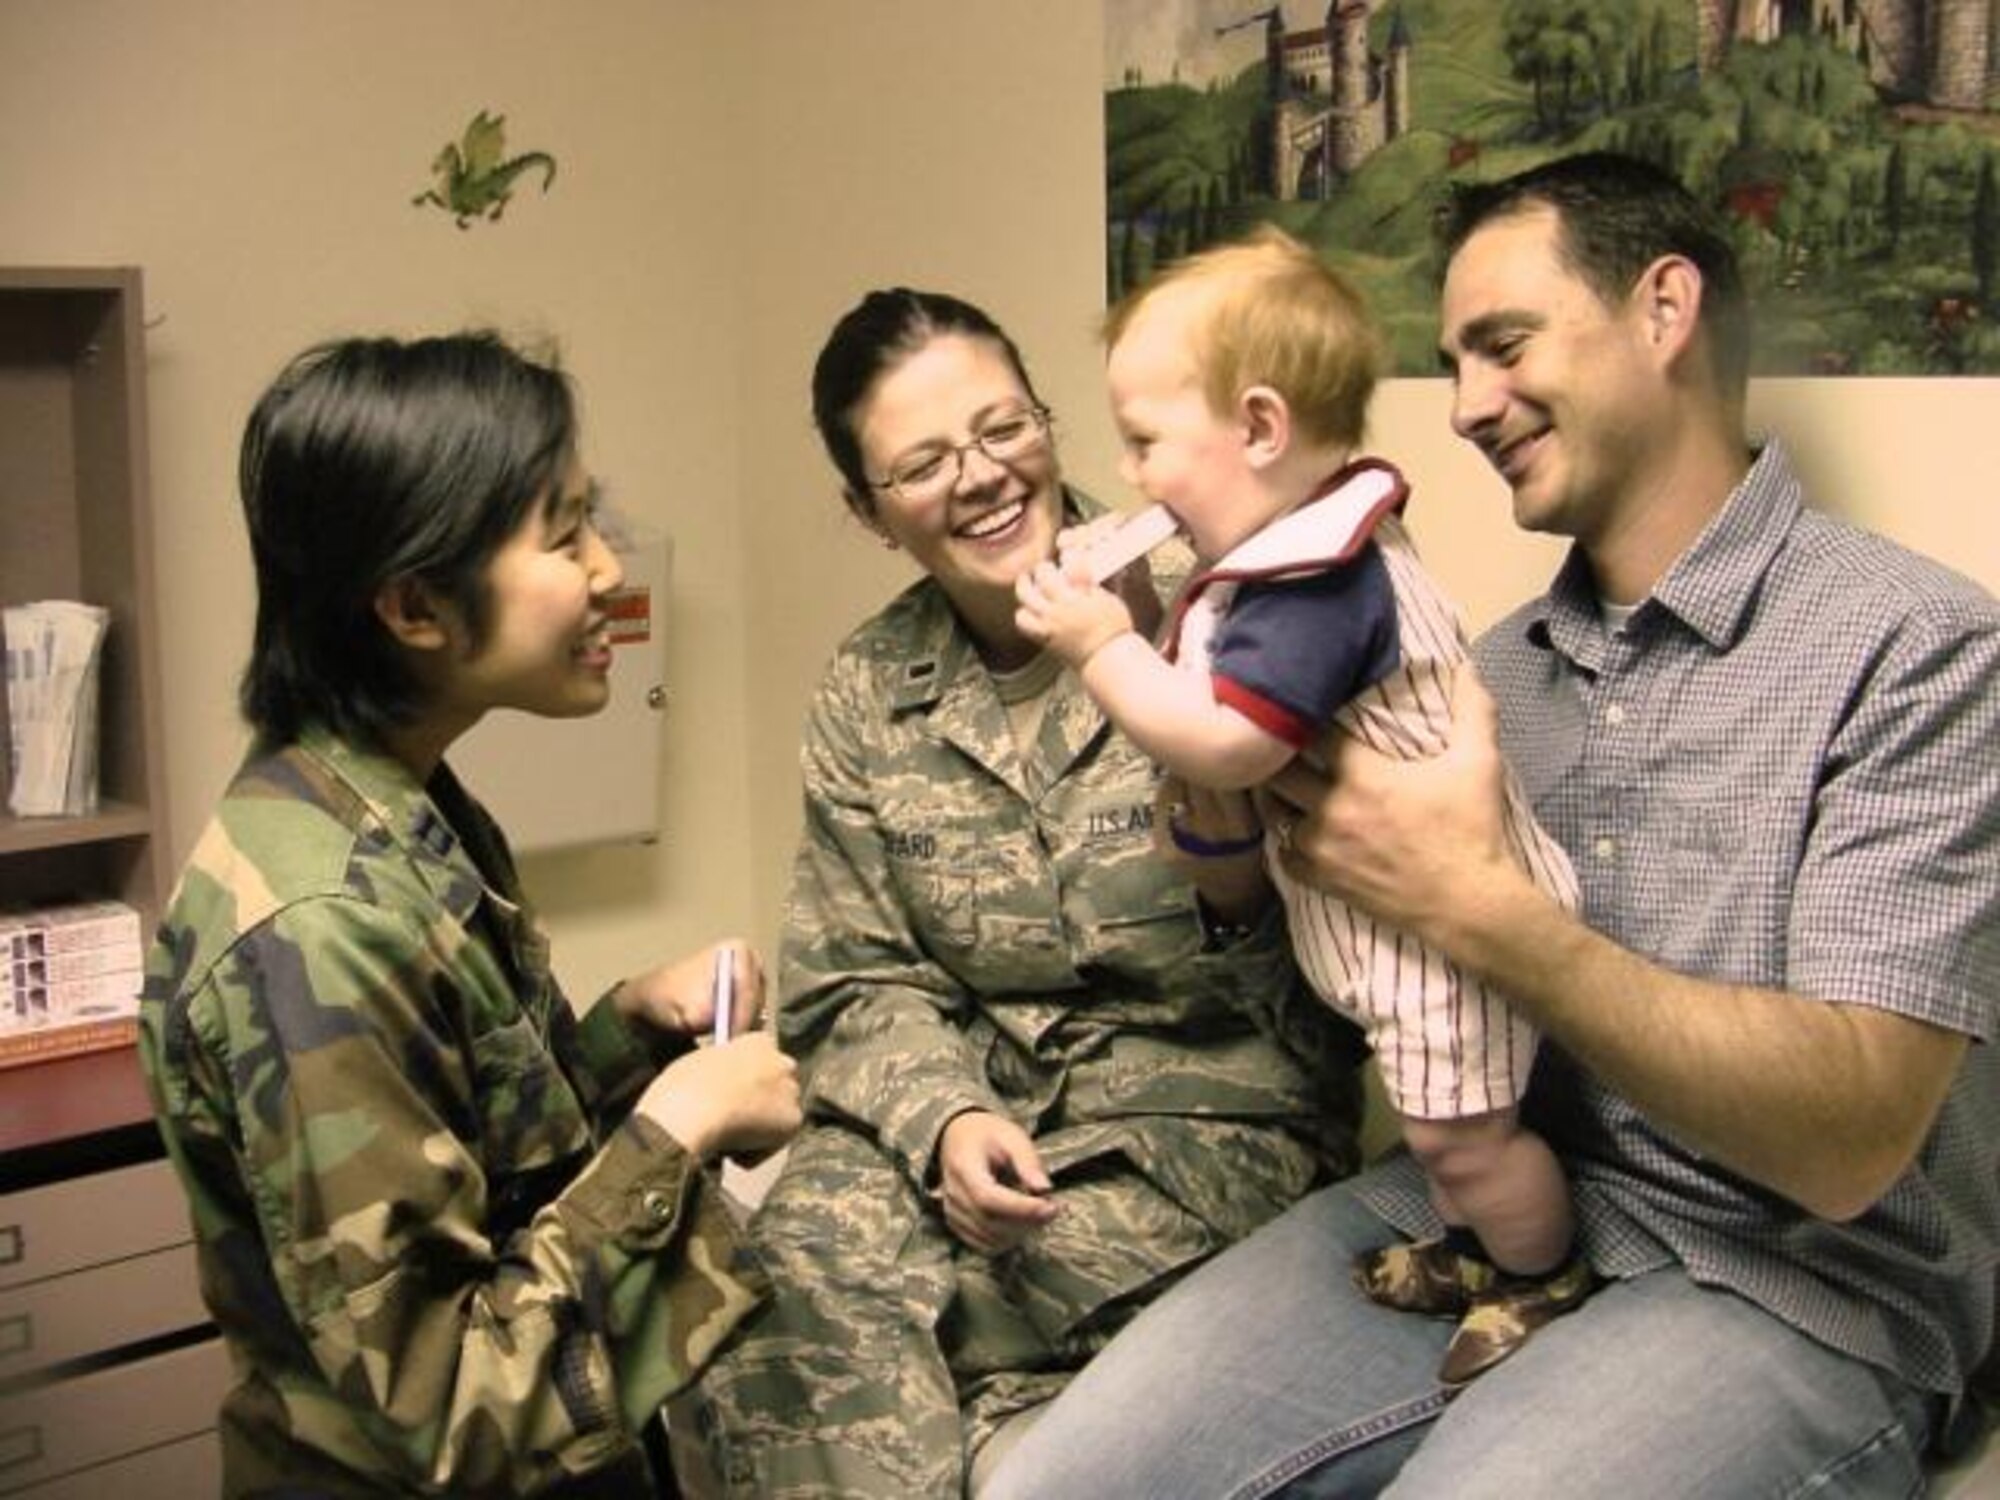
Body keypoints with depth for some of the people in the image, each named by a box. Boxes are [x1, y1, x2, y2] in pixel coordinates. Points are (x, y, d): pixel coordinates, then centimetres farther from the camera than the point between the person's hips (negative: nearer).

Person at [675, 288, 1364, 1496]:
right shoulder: (867, 697, 5)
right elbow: (854, 987, 5)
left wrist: (1235, 884, -28)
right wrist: (943, 1117, -15)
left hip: (1211, 1112, -4)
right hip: (966, 1107, 4)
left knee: (832, 1317, -24)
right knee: (792, 1270, -25)